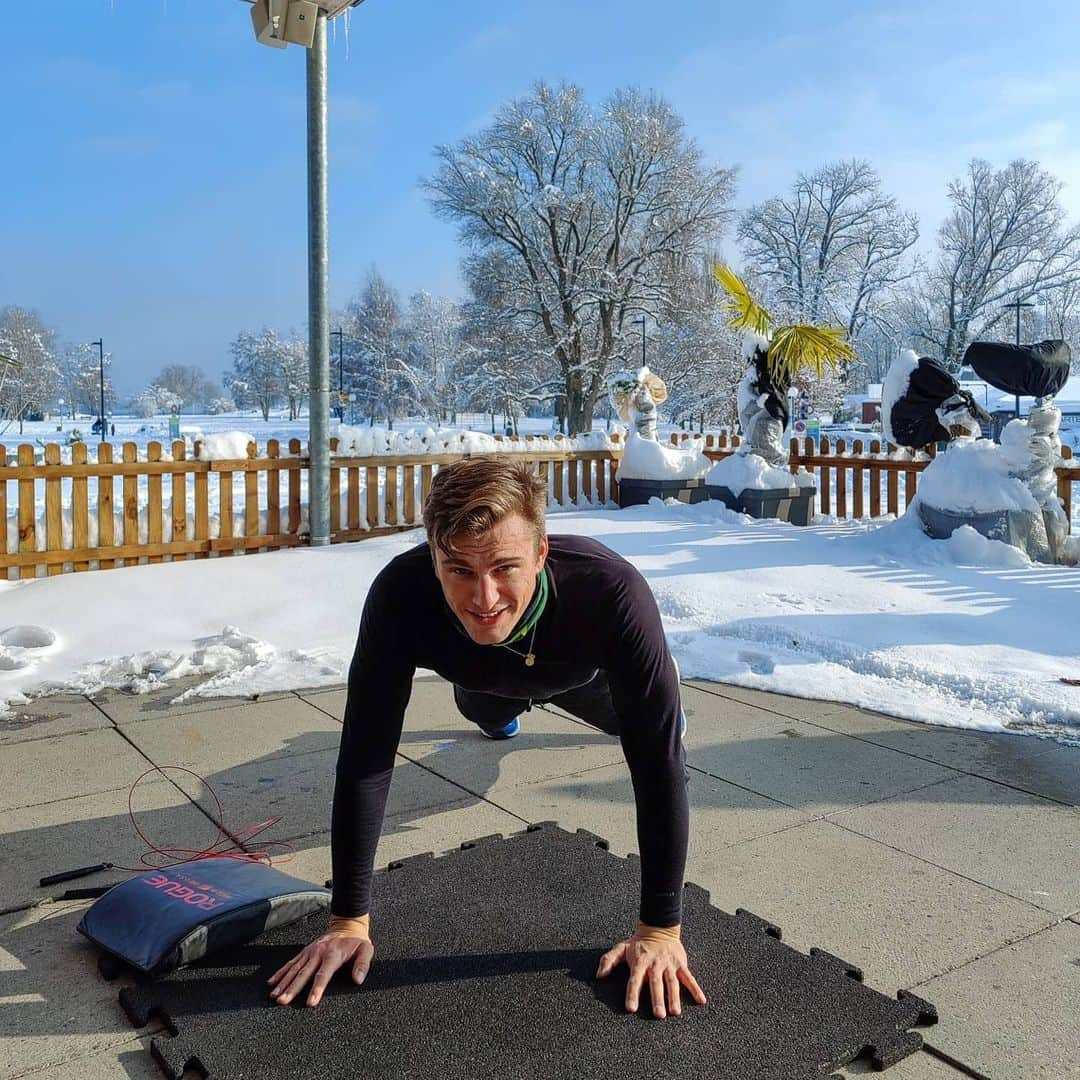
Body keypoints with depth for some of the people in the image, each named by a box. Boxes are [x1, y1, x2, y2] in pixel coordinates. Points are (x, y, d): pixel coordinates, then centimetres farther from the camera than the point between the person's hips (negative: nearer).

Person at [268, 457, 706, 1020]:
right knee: (485, 714, 34)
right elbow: (367, 755, -39)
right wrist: (349, 921, -35)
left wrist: (660, 930, -40)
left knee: (629, 719, 29)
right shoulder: (400, 594, -46)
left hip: (579, 672, -1)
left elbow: (658, 761, -43)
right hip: (485, 677, 1)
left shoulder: (611, 593, -50)